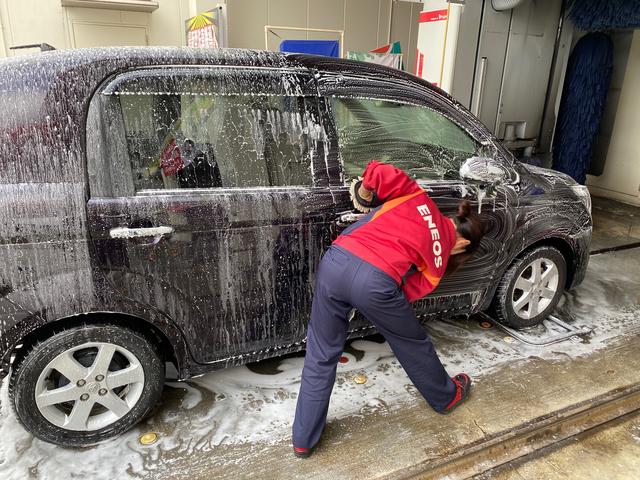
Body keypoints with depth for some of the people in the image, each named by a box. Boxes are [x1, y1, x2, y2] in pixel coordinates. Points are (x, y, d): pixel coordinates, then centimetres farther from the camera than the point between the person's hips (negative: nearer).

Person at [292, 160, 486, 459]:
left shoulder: (418, 198, 25)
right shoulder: (438, 257, 20)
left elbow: (381, 173, 10)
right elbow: (409, 292, 15)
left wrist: (364, 192, 27)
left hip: (335, 262, 3)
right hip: (375, 281, -3)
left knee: (321, 356, 19)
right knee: (413, 344, 27)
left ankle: (304, 440, 30)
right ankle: (446, 397, 54)